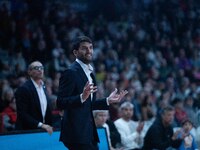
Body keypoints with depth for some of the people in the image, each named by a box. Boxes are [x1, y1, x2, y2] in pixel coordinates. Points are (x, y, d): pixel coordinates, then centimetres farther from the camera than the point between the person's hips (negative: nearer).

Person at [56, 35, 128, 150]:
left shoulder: (89, 72, 17)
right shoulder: (71, 72, -11)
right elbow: (61, 103, -18)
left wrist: (108, 100, 15)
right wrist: (82, 97, -30)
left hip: (89, 132, 9)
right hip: (77, 133, -9)